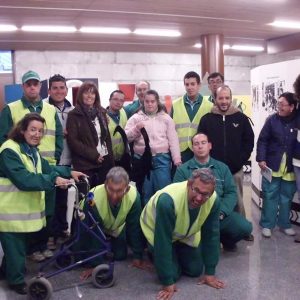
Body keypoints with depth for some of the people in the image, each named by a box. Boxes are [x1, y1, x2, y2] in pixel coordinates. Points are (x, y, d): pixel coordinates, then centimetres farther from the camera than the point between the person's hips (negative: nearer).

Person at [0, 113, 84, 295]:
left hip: (26, 207, 9)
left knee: (21, 243, 22)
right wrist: (53, 180, -32)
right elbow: (23, 179, -30)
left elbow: (46, 169, 12)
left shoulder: (32, 150, 11)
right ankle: (17, 280, 23)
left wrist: (69, 172, 0)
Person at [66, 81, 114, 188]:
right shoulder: (74, 115, -4)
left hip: (104, 161, 5)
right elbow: (72, 140, -11)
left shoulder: (101, 113, 13)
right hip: (85, 164, -5)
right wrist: (93, 155, -14)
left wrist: (110, 157, 7)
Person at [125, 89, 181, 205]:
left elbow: (173, 140, 5)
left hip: (161, 159, 0)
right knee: (145, 192, 9)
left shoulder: (166, 118, 9)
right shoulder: (135, 118, 7)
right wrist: (136, 129, -15)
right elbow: (126, 137, 2)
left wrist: (177, 159, -2)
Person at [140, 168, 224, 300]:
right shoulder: (168, 200, -44)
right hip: (157, 232, -4)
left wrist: (210, 272, -12)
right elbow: (163, 241, -38)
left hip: (187, 234, 4)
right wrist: (168, 282, -32)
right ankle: (153, 252, 20)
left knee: (195, 270, 3)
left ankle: (177, 252, 33)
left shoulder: (213, 200, -29)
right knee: (173, 273, -10)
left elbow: (211, 235, -15)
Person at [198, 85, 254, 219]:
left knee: (237, 202, 10)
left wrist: (241, 160, -2)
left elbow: (249, 141, 6)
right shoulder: (206, 119, 0)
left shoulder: (241, 118, 1)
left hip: (236, 169, 1)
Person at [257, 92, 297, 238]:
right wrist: (261, 159, -12)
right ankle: (267, 224, 17)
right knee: (270, 195, 5)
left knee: (287, 196, 13)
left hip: (290, 167, 2)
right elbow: (262, 141, -3)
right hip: (272, 165, -2)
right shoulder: (272, 119, -5)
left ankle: (284, 224, 28)